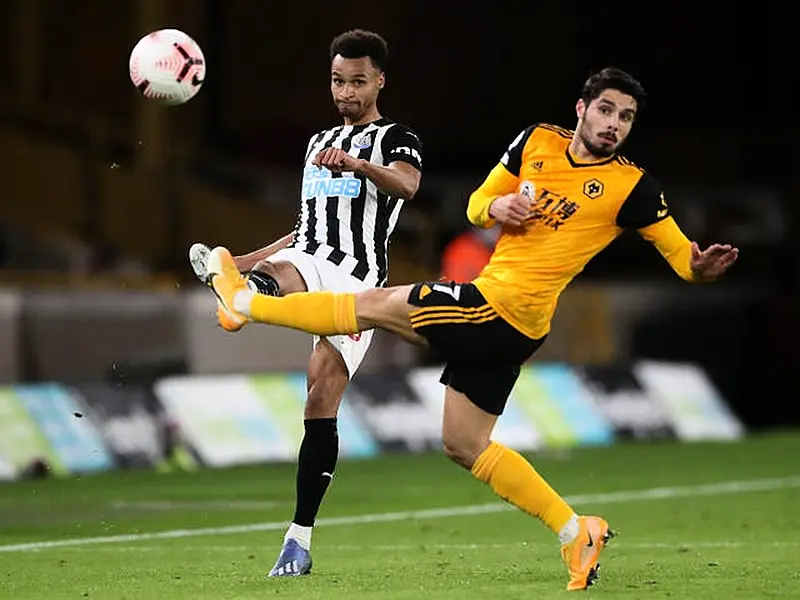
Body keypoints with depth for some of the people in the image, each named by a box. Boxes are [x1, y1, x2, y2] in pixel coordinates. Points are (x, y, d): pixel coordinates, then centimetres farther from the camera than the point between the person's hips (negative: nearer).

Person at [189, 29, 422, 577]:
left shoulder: (396, 141, 7)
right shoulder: (319, 144, 27)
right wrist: (244, 260, 24)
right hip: (305, 262, 5)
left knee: (321, 407, -10)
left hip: (357, 277, -5)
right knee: (277, 275, -35)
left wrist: (358, 165, -39)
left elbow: (406, 185, -18)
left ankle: (300, 541, -6)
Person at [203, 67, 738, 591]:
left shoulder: (631, 186, -7)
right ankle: (575, 533, 13)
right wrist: (497, 207, -5)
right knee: (465, 445, 13)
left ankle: (243, 300, 19)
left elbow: (680, 253, -6)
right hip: (503, 328, 7)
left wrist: (700, 268, -28)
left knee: (375, 305, 1)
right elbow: (477, 203, 18)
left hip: (501, 311, -7)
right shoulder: (537, 142, 9)